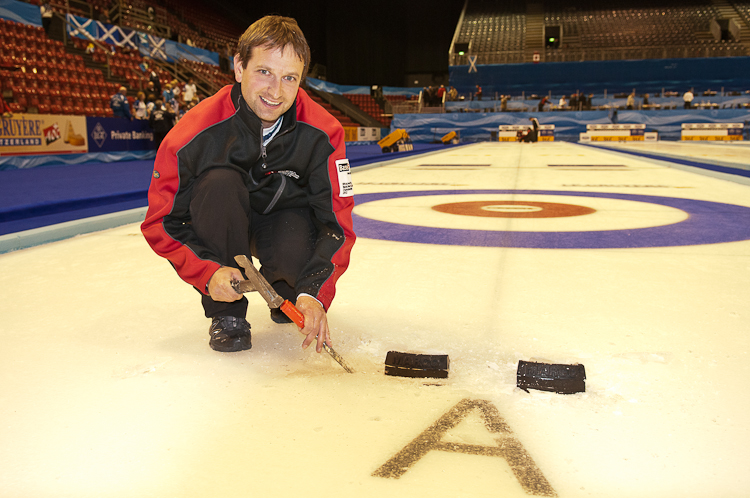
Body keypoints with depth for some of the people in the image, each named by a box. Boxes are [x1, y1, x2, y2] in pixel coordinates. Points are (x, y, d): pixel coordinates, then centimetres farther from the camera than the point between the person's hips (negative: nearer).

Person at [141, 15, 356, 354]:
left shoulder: (322, 133, -24)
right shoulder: (197, 132, -27)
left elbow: (337, 224, -23)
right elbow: (162, 223, -19)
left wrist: (315, 293, -37)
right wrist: (208, 272, -36)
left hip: (285, 216, 0)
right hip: (223, 223, 0)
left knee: (300, 259, -34)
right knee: (219, 182, -34)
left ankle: (283, 290, 8)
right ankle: (226, 312, -16)